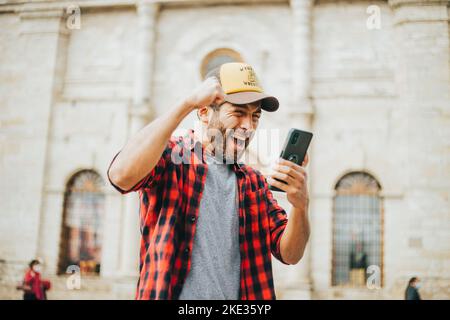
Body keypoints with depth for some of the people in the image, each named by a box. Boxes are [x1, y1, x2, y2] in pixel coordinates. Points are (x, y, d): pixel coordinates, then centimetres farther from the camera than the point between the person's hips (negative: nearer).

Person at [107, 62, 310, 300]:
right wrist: (188, 103, -18)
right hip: (169, 293, -3)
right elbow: (121, 175, -22)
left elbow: (290, 255, 7)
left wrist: (300, 205, -14)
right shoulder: (170, 157, -1)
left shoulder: (256, 183, 14)